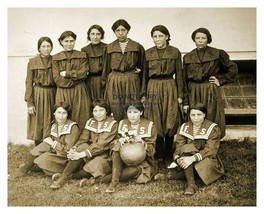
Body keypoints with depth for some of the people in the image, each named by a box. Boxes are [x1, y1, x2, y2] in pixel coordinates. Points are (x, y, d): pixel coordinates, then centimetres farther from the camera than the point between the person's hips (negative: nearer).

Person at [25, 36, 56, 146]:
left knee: (52, 125, 6)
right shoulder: (32, 62, -1)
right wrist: (29, 103, -9)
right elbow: (28, 83, -3)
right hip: (38, 95, -2)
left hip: (52, 95, 2)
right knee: (38, 126, 3)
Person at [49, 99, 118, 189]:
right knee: (81, 147, -27)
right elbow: (82, 139, -2)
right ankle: (63, 177, -26)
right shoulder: (90, 122, 7)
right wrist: (74, 149, -23)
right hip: (91, 151, 4)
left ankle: (67, 176, -14)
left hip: (105, 155, -4)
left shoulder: (112, 124, -11)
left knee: (94, 167, -35)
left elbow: (101, 144, -21)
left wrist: (82, 154, -29)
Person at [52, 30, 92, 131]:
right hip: (63, 93, 0)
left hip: (80, 92, 0)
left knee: (81, 118, 0)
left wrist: (67, 73, -8)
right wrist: (75, 79, -8)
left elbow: (83, 73, -4)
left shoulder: (82, 56, 8)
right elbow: (57, 79, -3)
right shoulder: (56, 58, 6)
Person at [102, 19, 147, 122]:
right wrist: (104, 83, 12)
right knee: (116, 112, 1)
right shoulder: (109, 47, 9)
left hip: (132, 82, -1)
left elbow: (142, 67, 10)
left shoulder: (138, 47, 5)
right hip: (114, 82, 1)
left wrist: (143, 89, 7)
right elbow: (106, 67, 15)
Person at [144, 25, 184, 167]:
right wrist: (143, 94, 5)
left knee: (170, 123, 3)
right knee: (156, 123, 2)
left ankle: (168, 156, 17)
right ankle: (158, 156, 15)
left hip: (170, 88, -1)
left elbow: (179, 74, 3)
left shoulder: (175, 52, 2)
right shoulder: (148, 53, 7)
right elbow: (144, 75, 9)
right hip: (153, 89, 1)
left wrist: (180, 95, -1)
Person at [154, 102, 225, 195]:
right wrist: (177, 157, -28)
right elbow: (179, 146, -5)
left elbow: (209, 150, -20)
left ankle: (170, 176, -24)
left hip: (207, 160, -4)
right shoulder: (184, 127, 3)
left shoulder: (213, 128, -9)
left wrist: (193, 158, -36)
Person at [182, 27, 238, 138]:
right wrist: (185, 102, 1)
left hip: (211, 93, -2)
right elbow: (185, 80, 5)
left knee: (212, 121, 1)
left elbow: (232, 69, 9)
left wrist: (221, 80, 0)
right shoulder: (188, 57, 6)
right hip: (194, 93, 2)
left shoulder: (217, 54, 1)